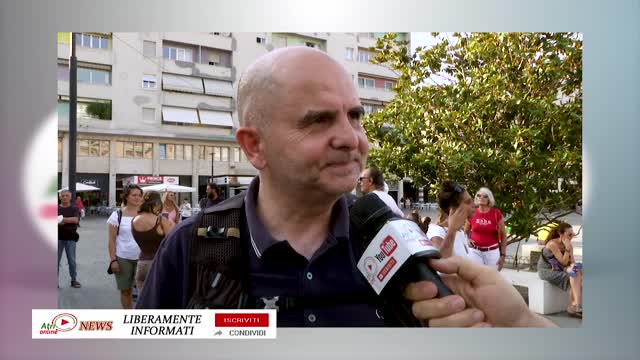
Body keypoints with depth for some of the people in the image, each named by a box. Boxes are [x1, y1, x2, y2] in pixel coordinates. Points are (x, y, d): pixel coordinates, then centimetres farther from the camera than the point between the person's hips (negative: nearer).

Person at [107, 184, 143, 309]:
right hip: (123, 259, -1)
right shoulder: (117, 215, -4)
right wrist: (113, 260, -7)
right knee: (125, 290, 10)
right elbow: (111, 240, -2)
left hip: (142, 258, 1)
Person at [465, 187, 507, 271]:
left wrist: (503, 255, -2)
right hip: (475, 251, 1)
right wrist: (467, 241, -5)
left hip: (492, 252, -1)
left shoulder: (496, 213, -5)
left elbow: (503, 235, 1)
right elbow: (465, 232, 16)